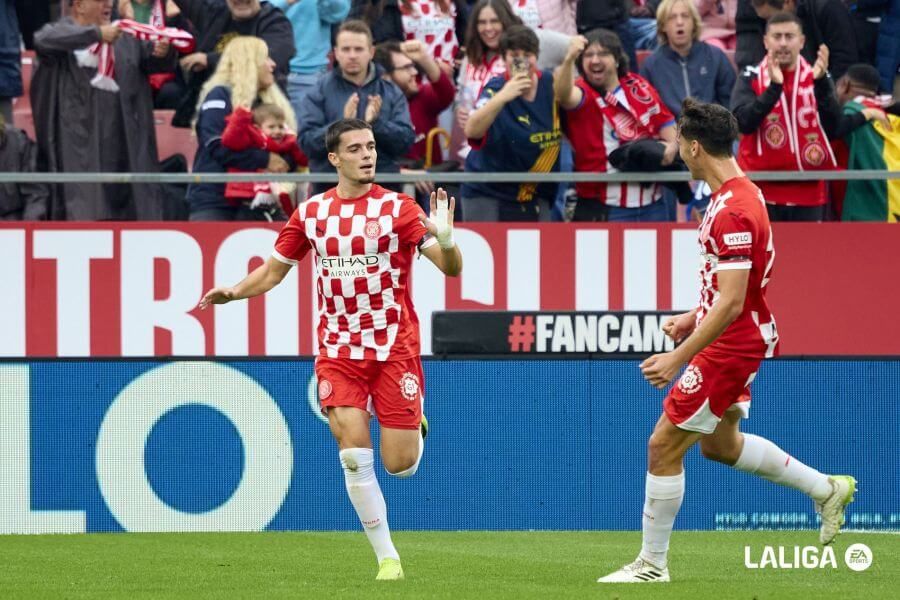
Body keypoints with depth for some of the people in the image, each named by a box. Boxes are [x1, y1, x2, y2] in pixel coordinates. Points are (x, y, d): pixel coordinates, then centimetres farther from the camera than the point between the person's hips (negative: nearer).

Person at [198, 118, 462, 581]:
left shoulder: (397, 208, -6)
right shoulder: (311, 212, 4)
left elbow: (451, 268, -10)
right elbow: (273, 272, 13)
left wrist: (444, 239, -33)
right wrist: (231, 293, -6)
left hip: (394, 347, -2)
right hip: (338, 349, 2)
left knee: (399, 465, -2)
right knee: (354, 453, -12)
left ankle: (415, 428, 35)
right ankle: (387, 556, 0)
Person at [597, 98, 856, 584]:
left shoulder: (732, 212, -26)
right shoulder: (740, 194, 6)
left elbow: (731, 303, -29)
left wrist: (678, 358, -27)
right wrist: (695, 317, 19)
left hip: (730, 345, -10)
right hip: (738, 340, 10)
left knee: (664, 446, -3)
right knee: (720, 443, 25)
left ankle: (652, 563, 6)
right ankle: (827, 488, 33)